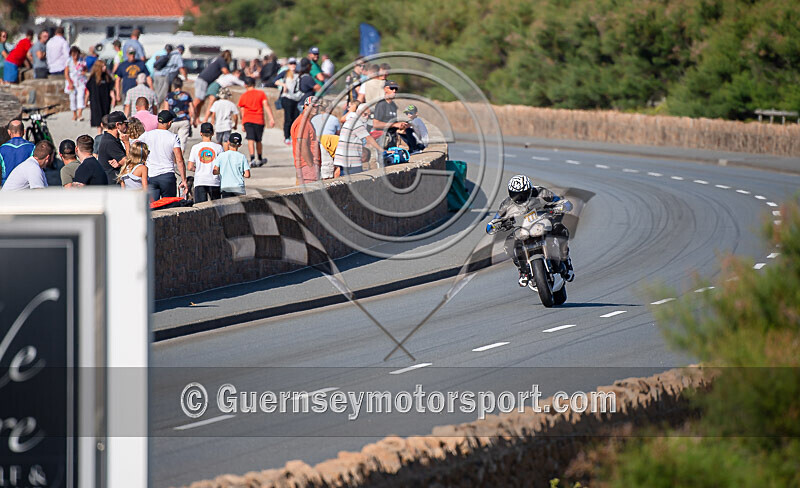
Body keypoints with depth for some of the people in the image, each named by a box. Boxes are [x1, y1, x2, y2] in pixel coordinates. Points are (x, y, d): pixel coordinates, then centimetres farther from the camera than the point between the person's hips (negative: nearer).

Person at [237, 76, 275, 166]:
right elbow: (266, 106, -4)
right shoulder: (261, 94, 6)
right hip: (259, 120, 1)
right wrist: (271, 118, -9)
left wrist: (243, 125, 22)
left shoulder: (243, 96, 8)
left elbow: (242, 111, 14)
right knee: (258, 140, 16)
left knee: (250, 140, -10)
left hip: (247, 120, -1)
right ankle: (260, 159, 29)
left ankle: (252, 158, -29)